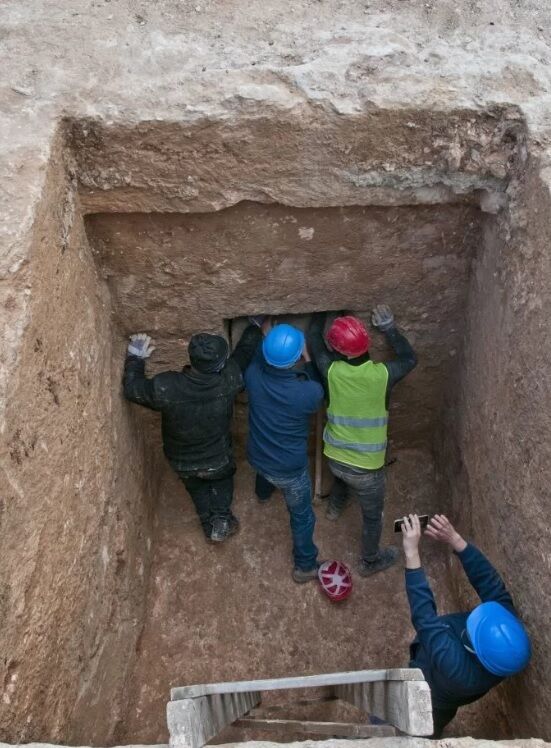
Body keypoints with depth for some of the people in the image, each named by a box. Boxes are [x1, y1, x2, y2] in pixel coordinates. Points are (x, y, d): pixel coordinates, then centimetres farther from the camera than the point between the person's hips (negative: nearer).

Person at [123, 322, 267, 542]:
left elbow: (132, 389, -17)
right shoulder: (229, 380, -34)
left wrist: (135, 357, -4)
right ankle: (221, 520, 30)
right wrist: (256, 326, 5)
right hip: (218, 459, 0)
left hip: (182, 462, 0)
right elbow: (245, 351, -14)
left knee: (197, 489, 33)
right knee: (222, 481, 35)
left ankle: (209, 525, 47)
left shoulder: (165, 387, -37)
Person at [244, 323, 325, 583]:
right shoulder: (308, 392, -35)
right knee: (302, 516, 21)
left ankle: (263, 492, 77)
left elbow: (257, 357, 1)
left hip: (256, 455, 5)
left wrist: (267, 340, 8)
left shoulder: (253, 375, -25)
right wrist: (308, 359, -9)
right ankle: (305, 566, 43)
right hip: (289, 467, -5)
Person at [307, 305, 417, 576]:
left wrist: (321, 312, 10)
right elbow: (409, 359, -2)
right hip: (366, 467, -3)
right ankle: (370, 561, 44)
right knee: (373, 515, 22)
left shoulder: (332, 371, -20)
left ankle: (335, 507, 68)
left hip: (334, 457, 4)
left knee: (342, 471, 41)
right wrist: (389, 327, -1)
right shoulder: (381, 375, -25)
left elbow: (314, 341, 1)